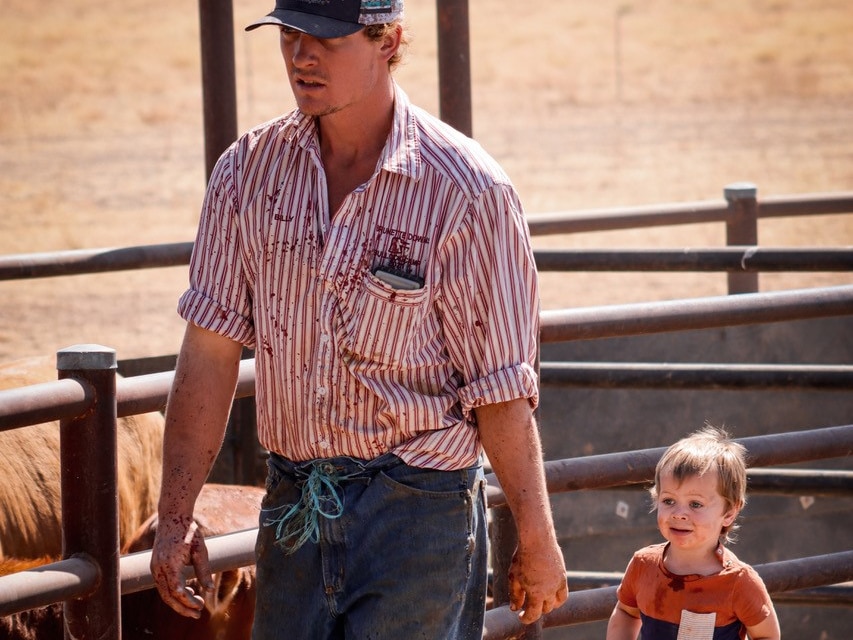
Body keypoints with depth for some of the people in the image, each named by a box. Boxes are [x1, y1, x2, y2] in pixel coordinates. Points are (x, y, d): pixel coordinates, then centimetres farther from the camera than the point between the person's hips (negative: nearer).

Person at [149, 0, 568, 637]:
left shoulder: (467, 191, -11)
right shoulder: (249, 170, 3)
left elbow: (501, 391, -9)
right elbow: (211, 350, 2)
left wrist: (537, 543, -4)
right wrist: (176, 516, -2)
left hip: (418, 513, -5)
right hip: (292, 510, 5)